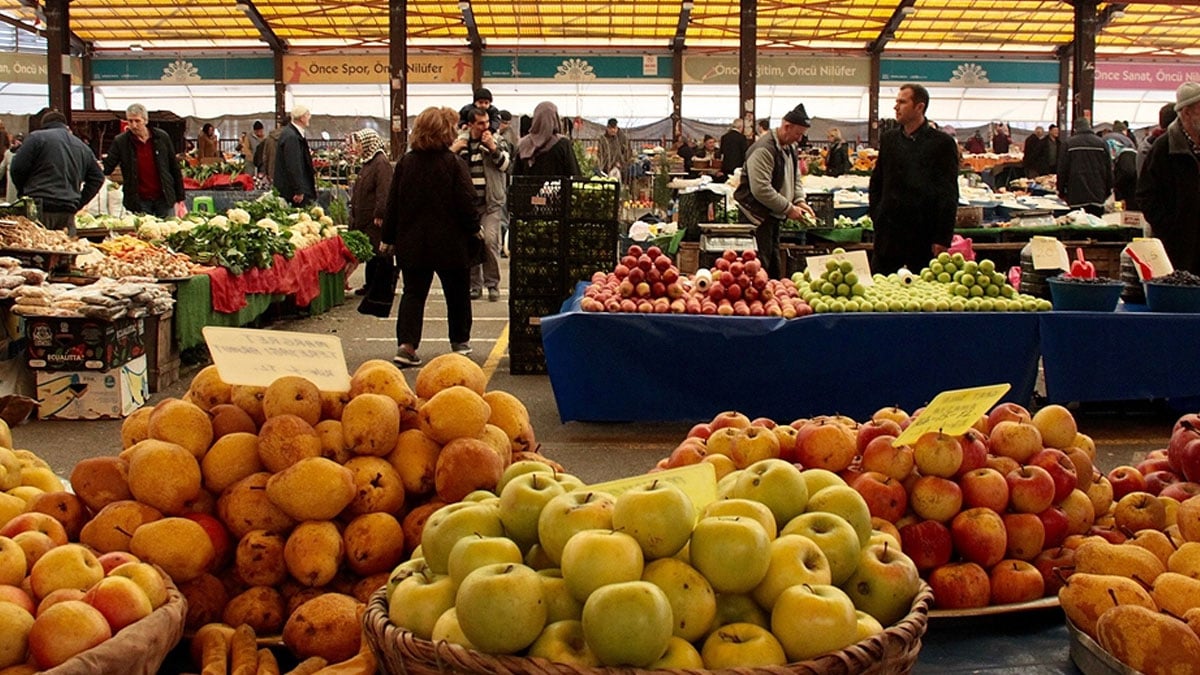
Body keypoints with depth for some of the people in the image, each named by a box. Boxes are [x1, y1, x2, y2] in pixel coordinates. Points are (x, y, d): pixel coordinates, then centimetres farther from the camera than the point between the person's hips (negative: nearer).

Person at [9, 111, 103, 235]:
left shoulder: (37, 137, 3)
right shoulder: (83, 147, 19)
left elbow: (17, 168, 0)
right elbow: (98, 178, 20)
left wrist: (23, 192, 17)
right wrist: (78, 204, 19)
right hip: (68, 212, 5)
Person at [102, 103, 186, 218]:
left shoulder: (162, 137, 2)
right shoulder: (120, 141, -1)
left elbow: (175, 169, 6)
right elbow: (107, 168, -1)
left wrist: (180, 199, 4)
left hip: (163, 199, 1)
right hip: (139, 202, -1)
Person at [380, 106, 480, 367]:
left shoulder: (405, 163, 0)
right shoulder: (454, 164, -11)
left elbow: (393, 203, 4)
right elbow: (466, 203, -11)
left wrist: (388, 238, 12)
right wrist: (474, 230, 6)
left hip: (412, 243, 3)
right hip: (450, 243, -2)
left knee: (413, 292, 5)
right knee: (457, 292, 16)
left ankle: (406, 344, -11)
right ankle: (459, 341, 28)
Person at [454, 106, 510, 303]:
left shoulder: (497, 140, 6)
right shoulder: (460, 142, 10)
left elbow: (506, 164, -4)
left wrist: (493, 148, -14)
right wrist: (452, 151, -9)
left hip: (491, 201, -2)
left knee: (490, 240, -14)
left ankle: (493, 284, -3)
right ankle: (474, 285, 14)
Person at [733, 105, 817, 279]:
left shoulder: (790, 148, 11)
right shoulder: (763, 150, -21)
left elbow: (795, 178, 21)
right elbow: (761, 190, -27)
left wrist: (800, 201, 2)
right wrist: (789, 208, -22)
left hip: (773, 215, 10)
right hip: (757, 214, -10)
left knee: (774, 263, 15)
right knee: (761, 264, -11)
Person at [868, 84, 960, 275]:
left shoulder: (942, 143, -3)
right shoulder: (888, 139, 11)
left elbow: (949, 195, -4)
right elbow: (876, 183, 18)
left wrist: (942, 238, -9)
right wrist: (876, 217, 6)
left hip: (924, 235, -4)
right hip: (889, 230, 4)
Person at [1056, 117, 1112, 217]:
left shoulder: (1068, 144, 1)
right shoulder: (1101, 143, 6)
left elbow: (1062, 170, 1)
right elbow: (1108, 169, 9)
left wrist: (1061, 191, 9)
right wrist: (1108, 191, 18)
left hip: (1076, 195, -1)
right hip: (1097, 195, 1)